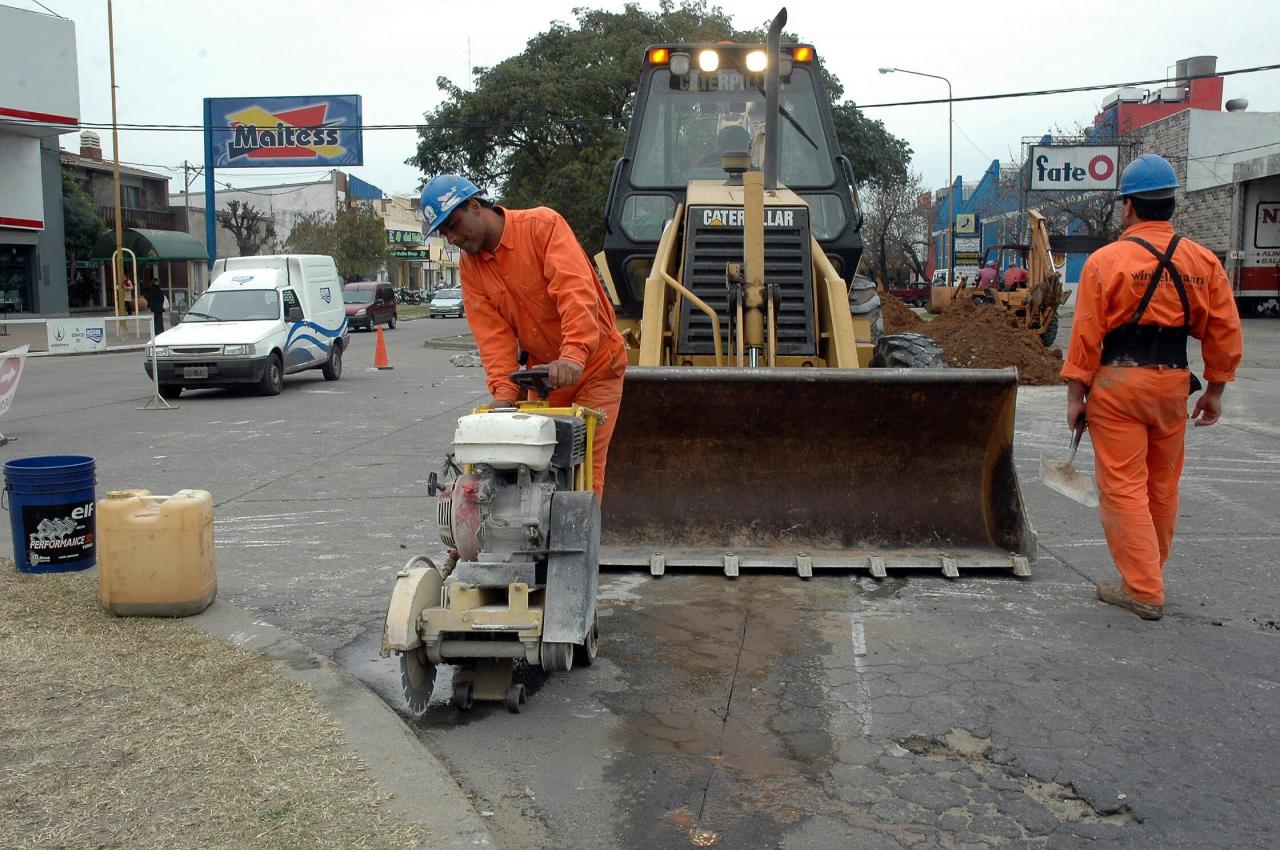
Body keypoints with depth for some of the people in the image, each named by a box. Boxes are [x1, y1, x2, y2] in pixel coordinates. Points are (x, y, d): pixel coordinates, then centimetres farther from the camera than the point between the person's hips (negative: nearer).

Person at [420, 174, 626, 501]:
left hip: (594, 363, -5)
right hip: (543, 371, 5)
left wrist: (573, 354, -42)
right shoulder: (470, 266, 1)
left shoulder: (542, 225, -16)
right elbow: (492, 333, -7)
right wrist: (503, 391, -22)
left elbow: (577, 291, -28)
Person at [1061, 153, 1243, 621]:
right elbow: (1225, 332, 6)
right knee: (1162, 486, 17)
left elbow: (1086, 334, -9)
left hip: (1118, 383, -5)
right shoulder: (1203, 261, 4)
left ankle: (1143, 591, 1)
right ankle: (1148, 575, 33)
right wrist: (1215, 390, 15)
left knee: (1123, 488, 0)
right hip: (1174, 383, 5)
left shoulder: (1106, 260, -9)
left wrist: (1076, 394, -3)